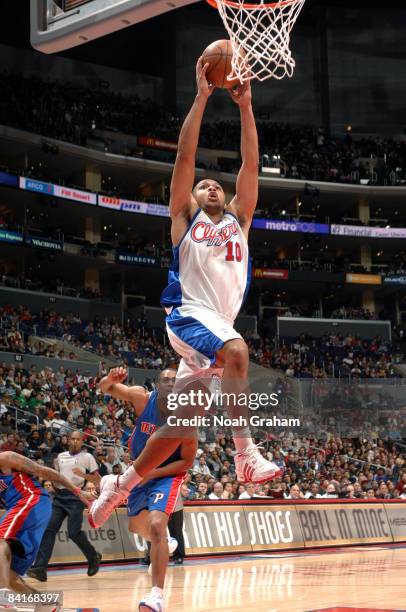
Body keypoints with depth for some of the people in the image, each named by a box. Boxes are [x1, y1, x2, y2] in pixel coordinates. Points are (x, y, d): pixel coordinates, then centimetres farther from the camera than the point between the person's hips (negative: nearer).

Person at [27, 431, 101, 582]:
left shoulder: (87, 457, 3)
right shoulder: (61, 456, 17)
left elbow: (97, 479, 0)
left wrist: (83, 475, -16)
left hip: (76, 496, -5)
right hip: (60, 495, 5)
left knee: (74, 532, -13)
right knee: (49, 529, -10)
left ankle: (94, 557, 15)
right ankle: (40, 568, -16)